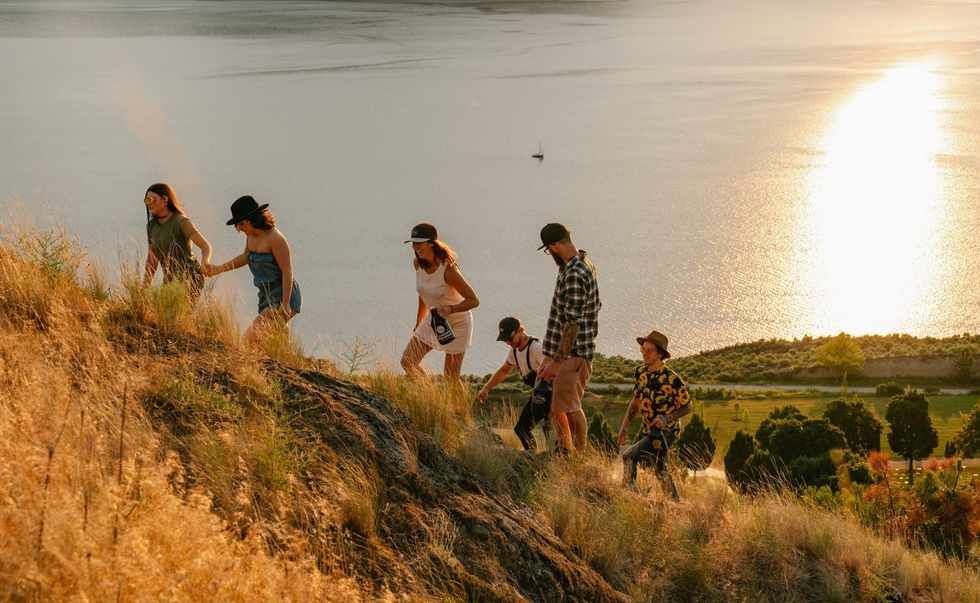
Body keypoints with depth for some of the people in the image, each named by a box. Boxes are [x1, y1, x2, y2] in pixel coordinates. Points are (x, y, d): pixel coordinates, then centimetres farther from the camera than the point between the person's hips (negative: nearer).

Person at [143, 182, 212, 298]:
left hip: (189, 278, -6)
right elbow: (152, 260, 14)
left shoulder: (182, 222, -13)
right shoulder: (151, 226, 7)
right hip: (170, 279, 6)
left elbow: (206, 246, -20)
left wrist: (205, 263, -41)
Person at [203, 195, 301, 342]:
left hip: (283, 296, -9)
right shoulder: (251, 235, 7)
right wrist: (218, 269, 21)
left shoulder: (274, 238, -19)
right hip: (267, 296, 9)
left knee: (252, 337, -22)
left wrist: (285, 304, -23)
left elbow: (287, 271, -19)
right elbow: (245, 257, 26)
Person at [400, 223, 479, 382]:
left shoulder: (447, 270, -29)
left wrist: (451, 309, -39)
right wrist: (418, 324, 19)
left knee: (450, 377, -4)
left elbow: (474, 300, -23)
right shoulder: (417, 263, -7)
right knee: (407, 361, -1)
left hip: (457, 324, -7)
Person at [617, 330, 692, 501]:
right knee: (660, 470, 21)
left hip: (665, 431, -8)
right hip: (650, 430, 8)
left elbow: (688, 407, -11)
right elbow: (636, 401, 13)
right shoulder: (640, 372, 0)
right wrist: (624, 427, 4)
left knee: (629, 456, -22)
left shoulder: (672, 379, -21)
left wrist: (667, 418, -25)